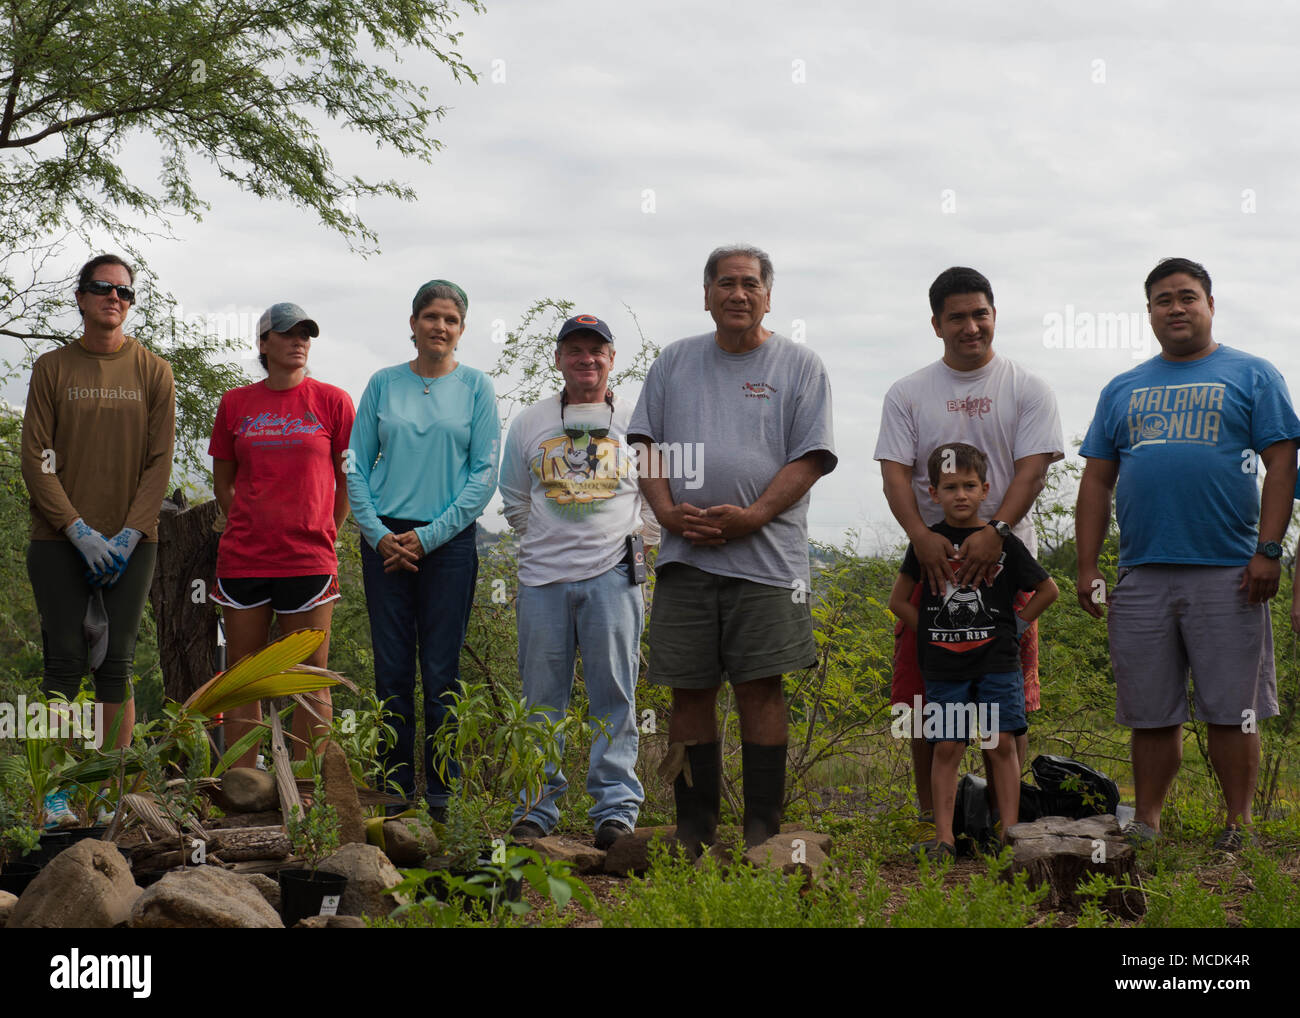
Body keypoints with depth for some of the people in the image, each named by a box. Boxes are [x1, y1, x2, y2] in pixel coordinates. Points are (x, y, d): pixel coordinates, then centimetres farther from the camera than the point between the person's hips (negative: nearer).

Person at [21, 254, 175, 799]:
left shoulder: (153, 372, 6)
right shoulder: (52, 367, 5)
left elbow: (159, 461, 3)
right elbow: (35, 458, 0)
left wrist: (128, 535, -9)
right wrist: (79, 531, -11)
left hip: (131, 544, 1)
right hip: (60, 542, -1)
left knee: (117, 664, -1)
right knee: (65, 662, -6)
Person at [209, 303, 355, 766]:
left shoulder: (331, 401, 3)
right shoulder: (236, 403, 8)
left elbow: (349, 481, 7)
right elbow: (223, 484, 15)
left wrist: (323, 535, 5)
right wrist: (250, 528, 8)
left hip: (309, 560, -2)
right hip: (243, 557, 2)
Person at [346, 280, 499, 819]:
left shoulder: (475, 387, 4)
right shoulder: (383, 384, 9)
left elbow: (485, 473, -1)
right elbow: (356, 466, 8)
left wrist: (428, 535, -8)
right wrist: (377, 531, -7)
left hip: (449, 541, -2)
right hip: (386, 539, 2)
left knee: (441, 672, -1)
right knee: (392, 669, 3)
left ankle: (442, 793, 5)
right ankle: (396, 789, 10)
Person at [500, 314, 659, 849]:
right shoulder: (530, 423, 12)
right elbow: (515, 501, 20)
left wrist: (625, 540, 9)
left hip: (612, 576, -1)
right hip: (542, 578, 1)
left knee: (614, 695, -3)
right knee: (541, 698, 3)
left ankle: (616, 808, 2)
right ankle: (535, 808, 10)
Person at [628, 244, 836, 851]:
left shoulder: (799, 367, 6)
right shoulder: (675, 363, 15)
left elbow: (809, 458, -1)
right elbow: (647, 444, 13)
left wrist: (752, 516, -14)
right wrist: (667, 510, -5)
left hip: (765, 556, -3)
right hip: (684, 553, 3)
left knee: (760, 687, -5)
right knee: (689, 688, 4)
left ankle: (762, 827, 1)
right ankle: (694, 824, 11)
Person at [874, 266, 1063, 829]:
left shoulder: (1028, 390, 5)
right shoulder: (908, 393, 8)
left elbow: (1033, 467, -5)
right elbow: (895, 471, 0)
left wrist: (996, 531, -21)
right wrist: (921, 535, -18)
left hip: (1004, 558, -1)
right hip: (931, 557, 1)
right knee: (923, 697, 2)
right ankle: (930, 816, 13)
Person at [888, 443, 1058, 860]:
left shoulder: (1003, 541, 2)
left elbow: (1047, 589, 12)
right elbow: (899, 599, 12)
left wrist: (1017, 623, 4)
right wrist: (931, 632, 4)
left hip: (997, 661, 0)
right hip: (944, 665, 1)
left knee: (1001, 744, -3)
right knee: (946, 747, -2)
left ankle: (1010, 830, 1)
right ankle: (943, 837, -1)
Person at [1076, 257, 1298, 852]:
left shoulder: (1251, 376, 7)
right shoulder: (1123, 390, 17)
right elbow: (1096, 480, 15)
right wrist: (1087, 568, 7)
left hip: (1227, 574, -3)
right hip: (1141, 575, 3)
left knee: (1231, 710, -1)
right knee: (1150, 714, 7)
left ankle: (1239, 826, 8)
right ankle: (1146, 824, 15)